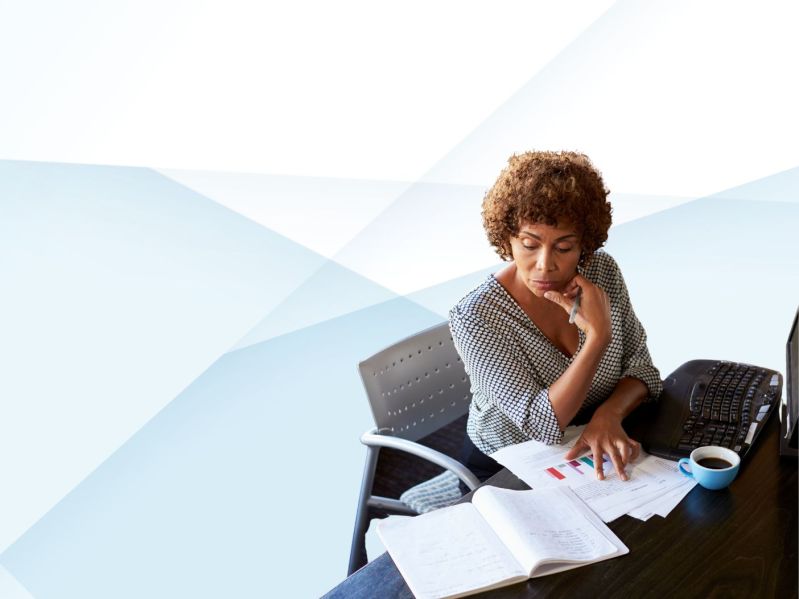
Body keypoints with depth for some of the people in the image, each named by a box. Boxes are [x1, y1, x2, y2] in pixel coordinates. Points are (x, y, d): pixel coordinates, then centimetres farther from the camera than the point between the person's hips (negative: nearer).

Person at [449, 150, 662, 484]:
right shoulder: (475, 318, -25)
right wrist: (598, 336, -34)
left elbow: (640, 364, -3)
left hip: (593, 454, 4)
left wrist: (609, 413, -23)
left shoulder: (602, 271, -10)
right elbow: (541, 426, -26)